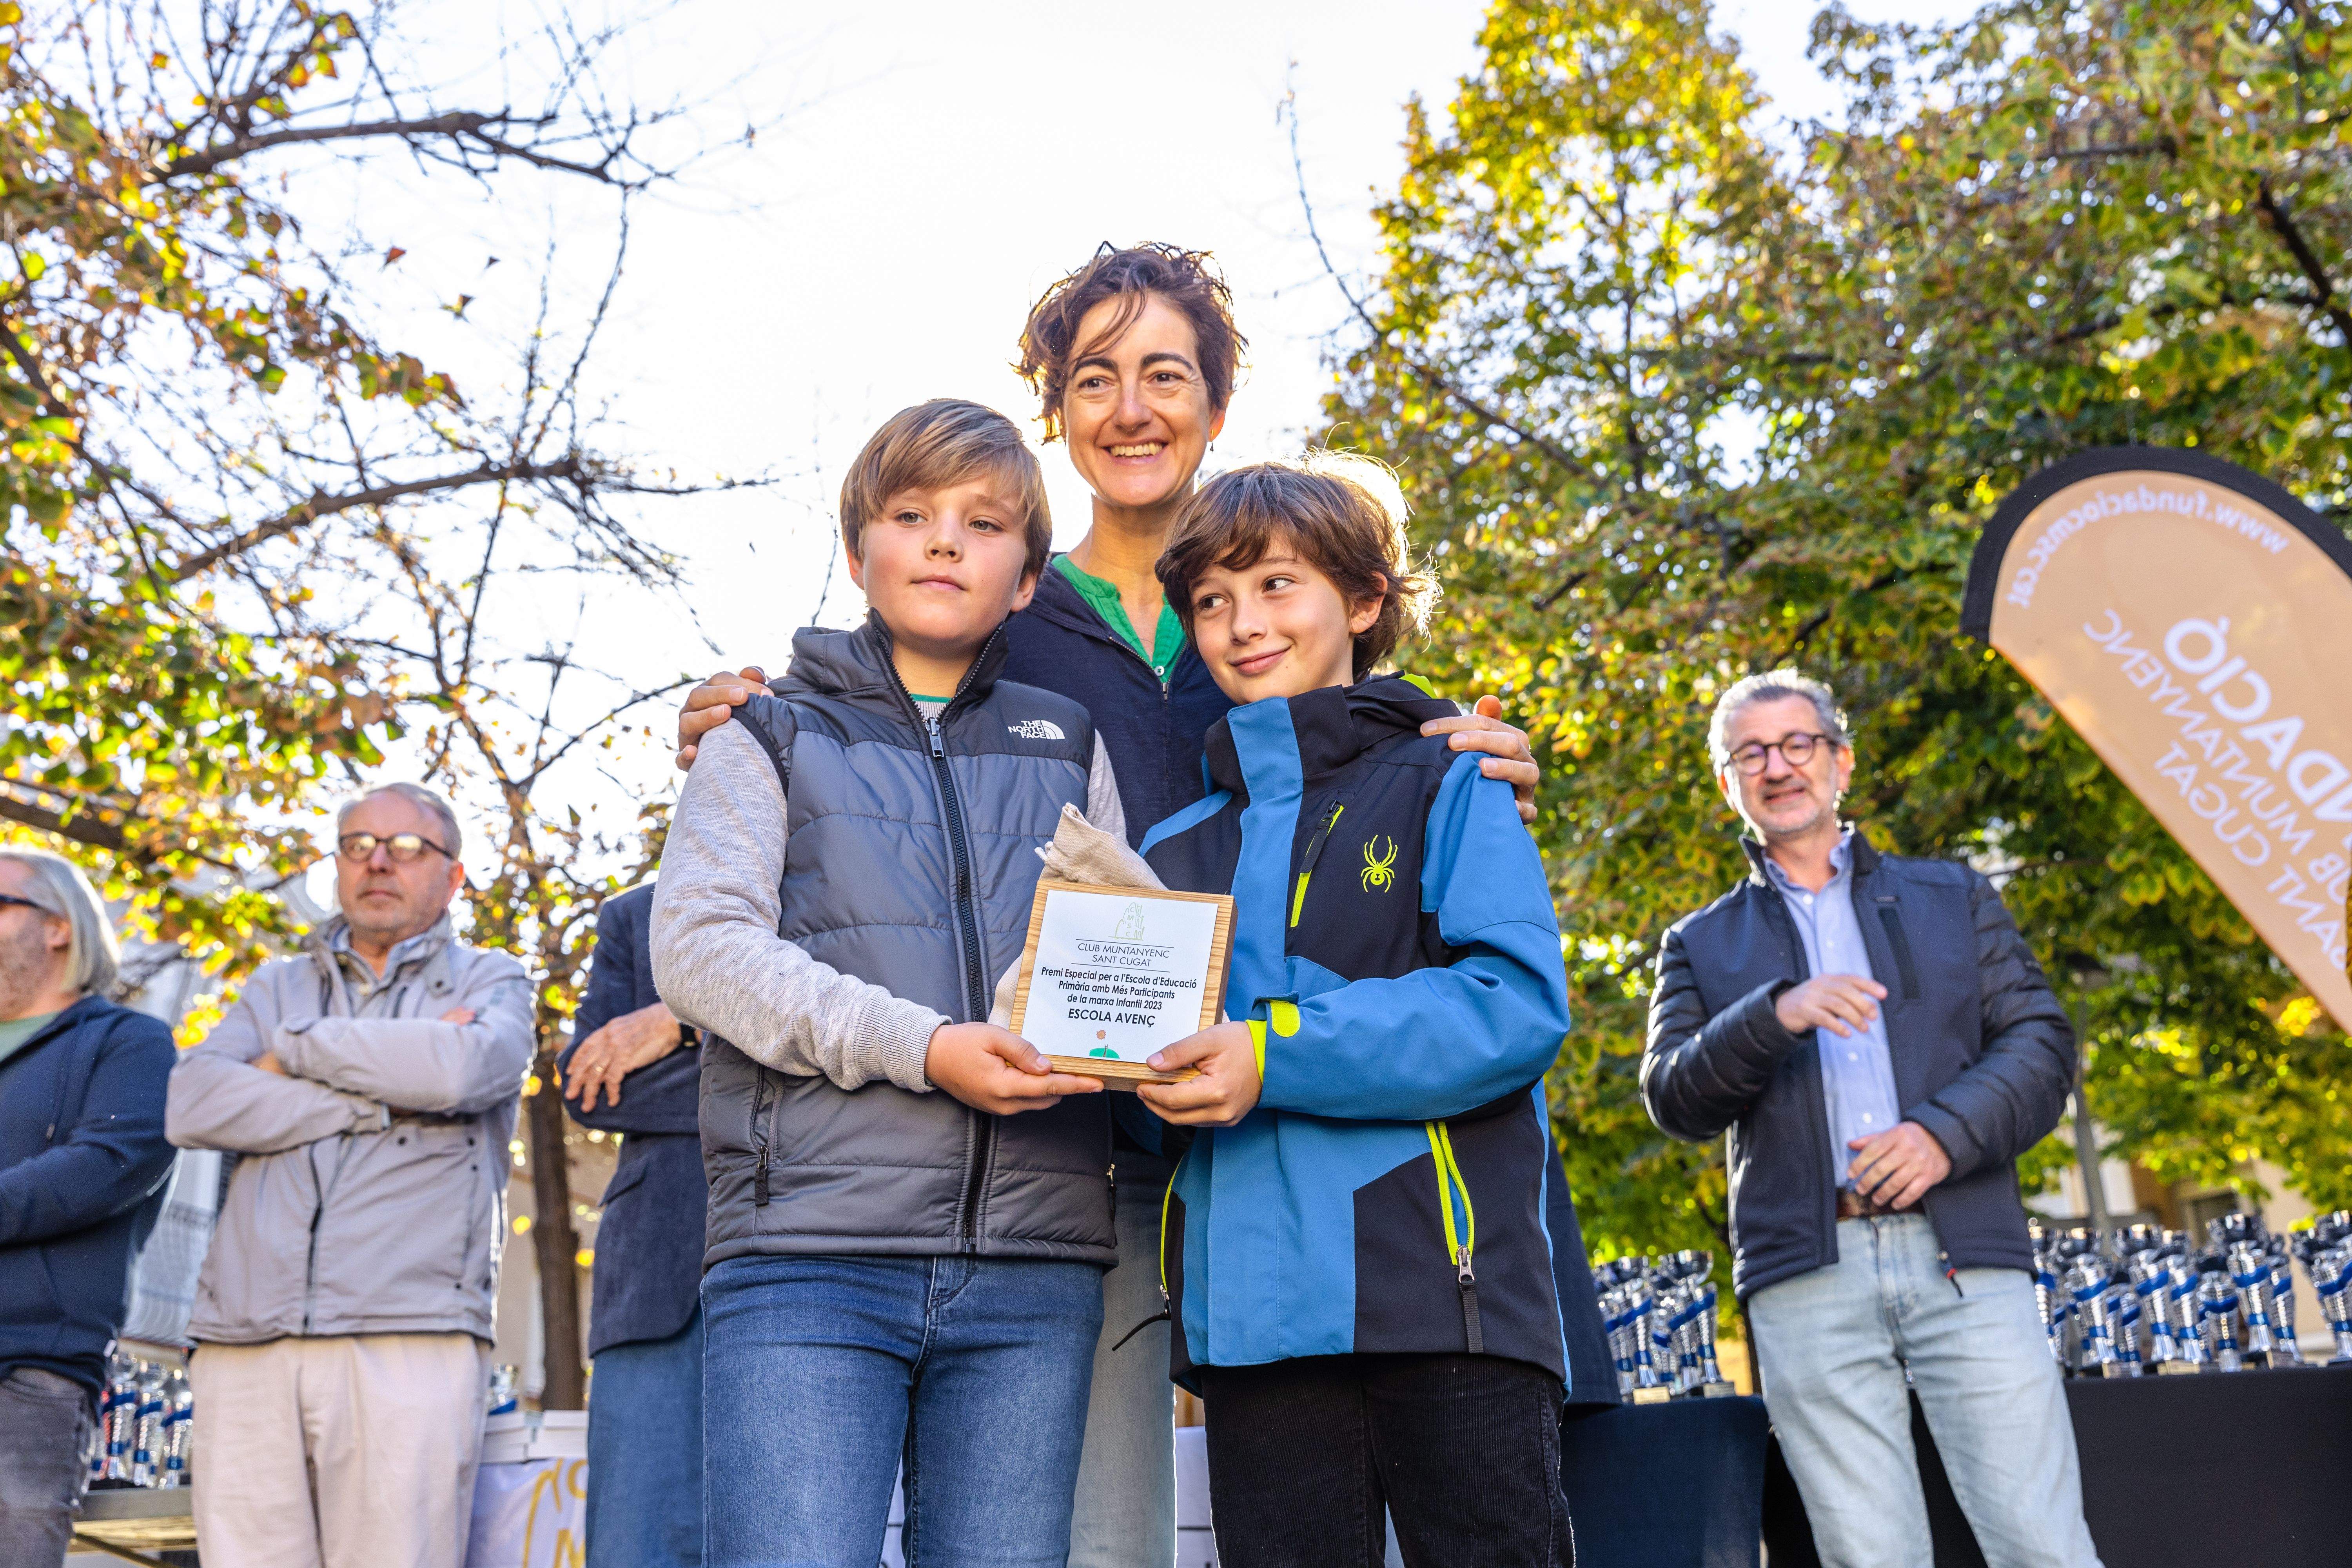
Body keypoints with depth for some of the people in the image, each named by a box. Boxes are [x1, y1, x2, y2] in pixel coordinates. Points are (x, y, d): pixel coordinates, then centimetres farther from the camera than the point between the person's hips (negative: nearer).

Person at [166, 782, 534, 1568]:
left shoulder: (490, 982, 14)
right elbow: (192, 1107, 4)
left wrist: (298, 1049, 2)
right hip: (245, 1347, 3)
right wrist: (383, 1097, -3)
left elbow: (457, 1069, -11)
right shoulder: (278, 987, 23)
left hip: (408, 1341, -3)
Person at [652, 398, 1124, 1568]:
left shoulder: (1071, 750, 20)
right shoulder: (773, 739, 14)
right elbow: (698, 944, -2)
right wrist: (920, 1047, -15)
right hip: (809, 1254, -2)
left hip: (1031, 1267, 3)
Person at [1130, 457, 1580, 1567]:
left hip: (1445, 1295, -3)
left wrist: (1275, 1054, -18)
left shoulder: (1447, 787, 5)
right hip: (1251, 1304, 4)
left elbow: (1518, 1005, -10)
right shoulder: (1175, 849, 19)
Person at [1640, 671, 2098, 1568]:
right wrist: (1775, 1015, -15)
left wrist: (1946, 1132, -9)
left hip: (1964, 1257, 0)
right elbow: (1673, 1098, 3)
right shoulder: (1702, 945, 17)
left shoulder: (1952, 899, 20)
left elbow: (2041, 1045, 10)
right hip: (1808, 1277, 0)